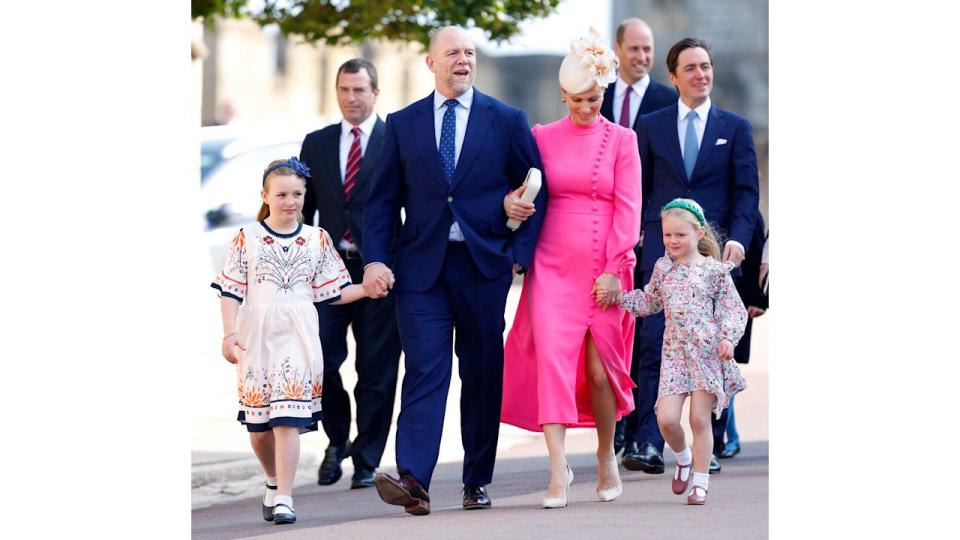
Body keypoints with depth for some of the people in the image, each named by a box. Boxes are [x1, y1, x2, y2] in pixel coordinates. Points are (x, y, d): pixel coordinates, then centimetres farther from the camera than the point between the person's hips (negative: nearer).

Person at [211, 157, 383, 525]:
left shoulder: (317, 239, 8)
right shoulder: (246, 239, 3)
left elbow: (331, 292, 10)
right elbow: (231, 292, 2)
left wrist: (368, 289, -2)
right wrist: (230, 334, -7)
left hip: (297, 336, 0)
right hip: (256, 336, 0)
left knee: (288, 417, -11)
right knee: (258, 421, 7)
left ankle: (283, 497, -12)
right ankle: (274, 481, 31)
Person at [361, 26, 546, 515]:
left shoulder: (507, 121, 5)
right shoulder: (402, 124, 8)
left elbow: (535, 191, 7)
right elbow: (382, 199, 7)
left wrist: (520, 253, -3)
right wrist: (374, 259, -5)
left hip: (484, 264, 0)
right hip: (421, 267, 0)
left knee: (483, 374, 5)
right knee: (424, 370, -10)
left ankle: (477, 482, 13)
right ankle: (413, 480, -20)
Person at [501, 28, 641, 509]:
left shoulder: (622, 141, 3)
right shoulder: (542, 137, 7)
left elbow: (628, 208, -2)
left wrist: (614, 268, -8)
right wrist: (511, 203, -9)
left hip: (603, 267, -1)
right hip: (552, 266, 1)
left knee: (600, 367, 3)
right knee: (552, 357, -12)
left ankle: (606, 457, 24)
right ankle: (558, 469, -15)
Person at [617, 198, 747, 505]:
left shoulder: (714, 271, -2)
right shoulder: (663, 268, 10)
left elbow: (734, 309, 0)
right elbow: (649, 303, 24)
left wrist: (728, 338, -16)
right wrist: (619, 297, 12)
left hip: (707, 352, -3)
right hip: (674, 352, 3)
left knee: (700, 419, -3)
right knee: (666, 418, -8)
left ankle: (700, 481, 8)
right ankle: (683, 458, 22)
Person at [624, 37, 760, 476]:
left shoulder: (735, 127, 10)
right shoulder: (651, 126, 11)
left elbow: (747, 190, 5)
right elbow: (637, 189, 12)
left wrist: (738, 238, -10)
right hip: (661, 250, 0)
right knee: (654, 347, -10)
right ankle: (649, 445, -14)